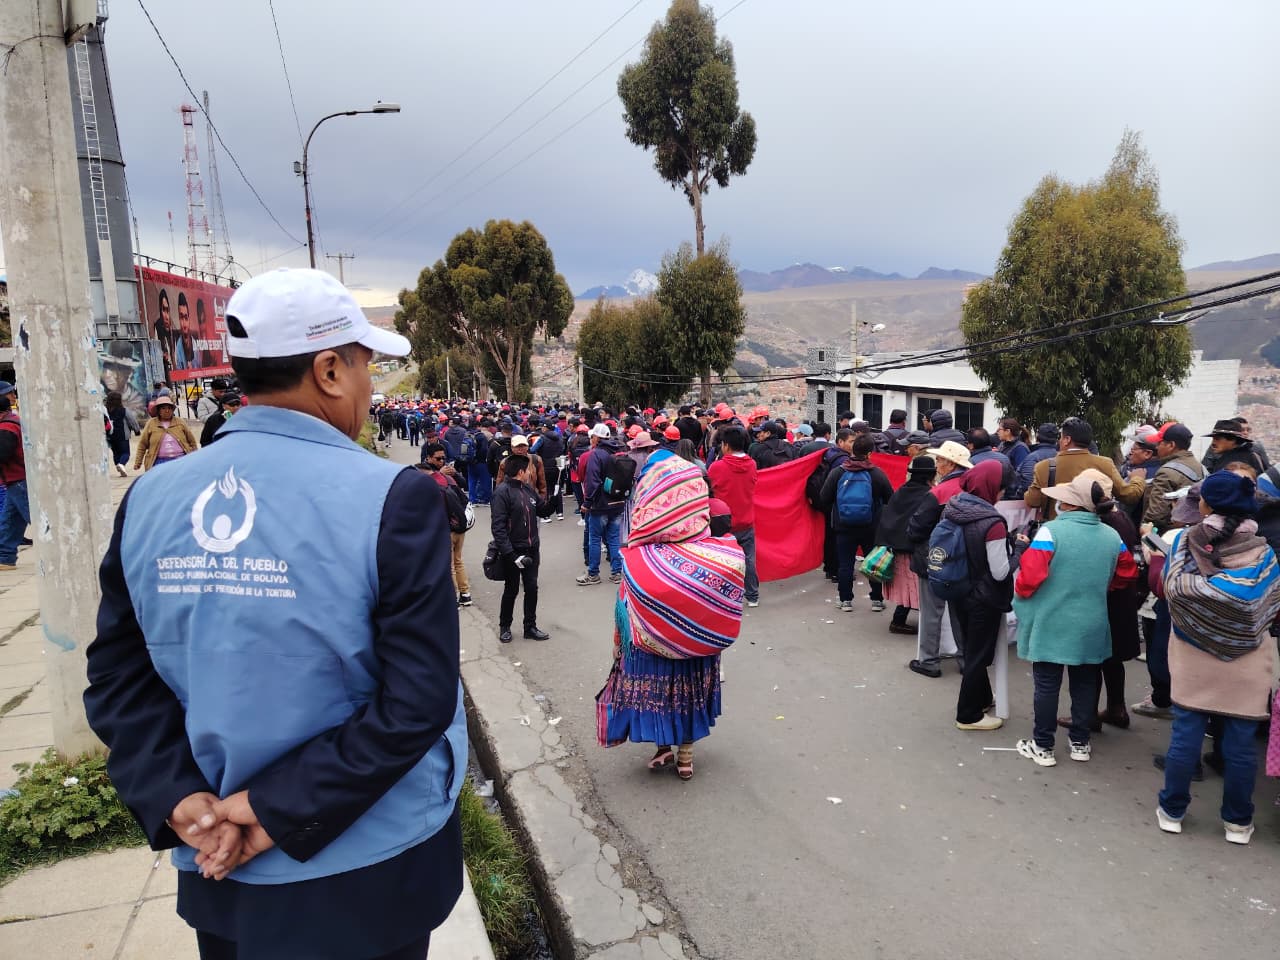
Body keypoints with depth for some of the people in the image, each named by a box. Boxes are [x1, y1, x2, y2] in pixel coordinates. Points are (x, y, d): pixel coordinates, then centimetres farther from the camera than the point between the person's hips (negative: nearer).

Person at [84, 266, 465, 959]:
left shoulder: (149, 500, -5)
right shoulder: (392, 497, -21)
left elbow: (118, 679, -3)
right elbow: (418, 700, -23)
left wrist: (179, 800, -7)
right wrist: (276, 809, -16)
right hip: (367, 872, -4)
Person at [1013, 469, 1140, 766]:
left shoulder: (1050, 531, -20)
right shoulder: (1112, 536, -2)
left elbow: (1030, 577, -22)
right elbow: (1128, 574, 14)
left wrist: (1020, 593, -2)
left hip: (1050, 625, -4)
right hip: (1091, 626, 5)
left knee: (1047, 685, 6)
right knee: (1084, 684, 17)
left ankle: (1042, 746, 16)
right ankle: (1080, 743, 29)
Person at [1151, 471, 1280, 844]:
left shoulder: (1185, 541, -11)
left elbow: (1165, 587, -3)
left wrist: (1155, 560, 12)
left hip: (1193, 658, 0)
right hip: (1245, 663, 0)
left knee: (1185, 735, 9)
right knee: (1239, 742, 9)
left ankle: (1172, 811, 20)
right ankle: (1238, 822, 22)